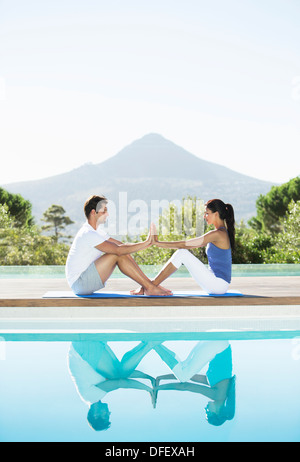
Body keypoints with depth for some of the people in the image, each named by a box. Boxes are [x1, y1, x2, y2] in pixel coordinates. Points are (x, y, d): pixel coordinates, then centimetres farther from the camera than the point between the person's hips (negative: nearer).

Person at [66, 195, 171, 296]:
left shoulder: (96, 231, 12)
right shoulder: (88, 234, -20)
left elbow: (121, 245, 7)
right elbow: (117, 249, -28)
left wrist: (144, 244, -8)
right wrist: (144, 244, -23)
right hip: (79, 284, -9)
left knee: (123, 253, -1)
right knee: (117, 254, -21)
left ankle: (148, 284, -4)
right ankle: (150, 288, -19)